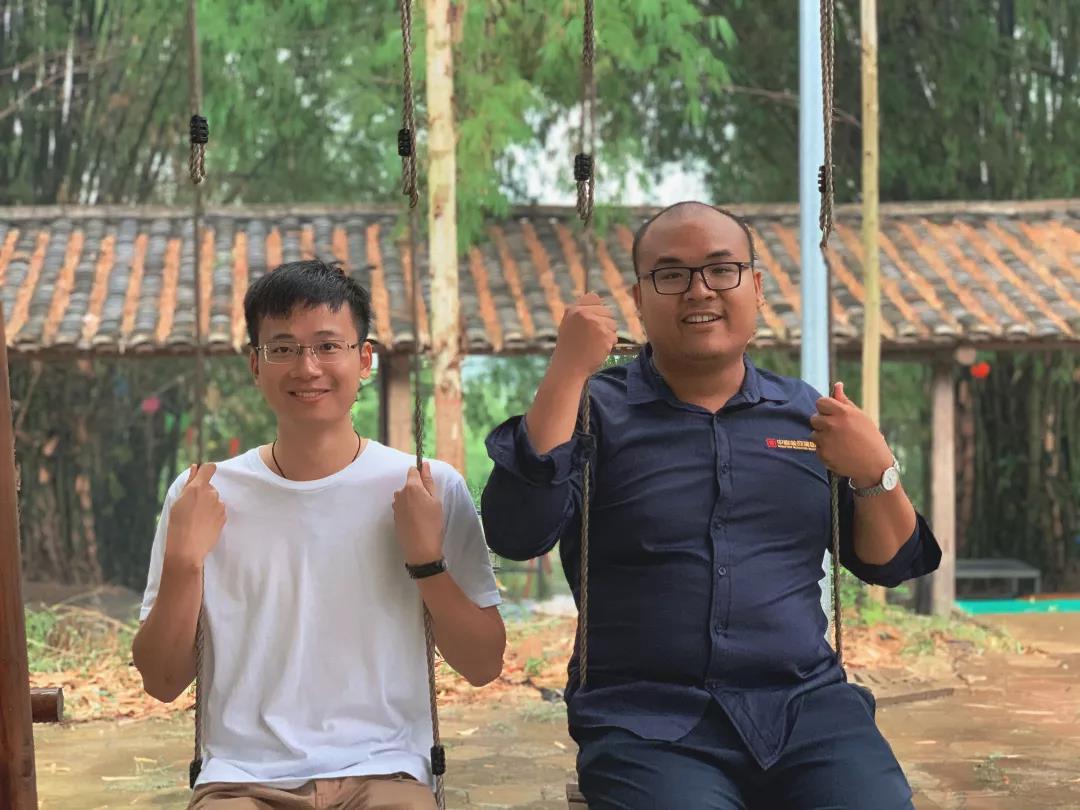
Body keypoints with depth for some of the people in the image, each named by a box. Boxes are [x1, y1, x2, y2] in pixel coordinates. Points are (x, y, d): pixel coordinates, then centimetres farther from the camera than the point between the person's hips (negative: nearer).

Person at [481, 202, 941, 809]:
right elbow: (516, 534, -12)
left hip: (807, 709, 3)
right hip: (648, 723, -3)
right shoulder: (595, 410, 4)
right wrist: (567, 372, -14)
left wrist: (876, 474, -3)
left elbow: (888, 565, 17)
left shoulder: (808, 414, 13)